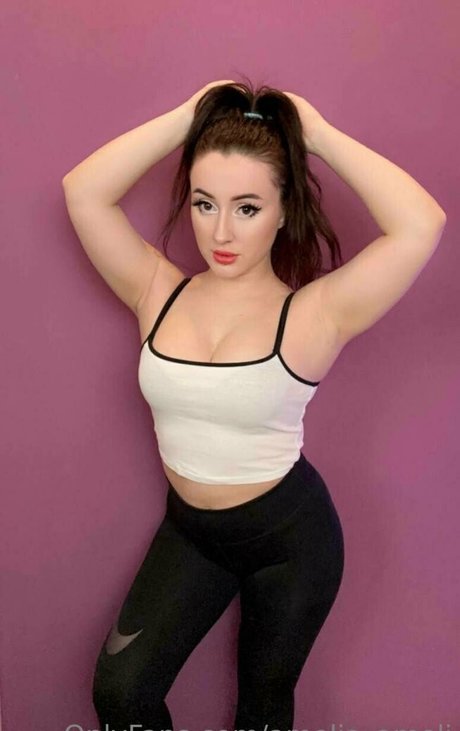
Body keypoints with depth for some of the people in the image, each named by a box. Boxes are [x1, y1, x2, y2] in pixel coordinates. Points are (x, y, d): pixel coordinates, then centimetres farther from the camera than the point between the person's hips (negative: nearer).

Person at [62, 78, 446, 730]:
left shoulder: (313, 315, -19)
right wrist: (188, 116, -17)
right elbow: (83, 191, -16)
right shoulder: (159, 294, -9)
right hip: (190, 529, 3)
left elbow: (422, 224, -31)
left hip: (290, 535, -2)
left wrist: (319, 134, -22)